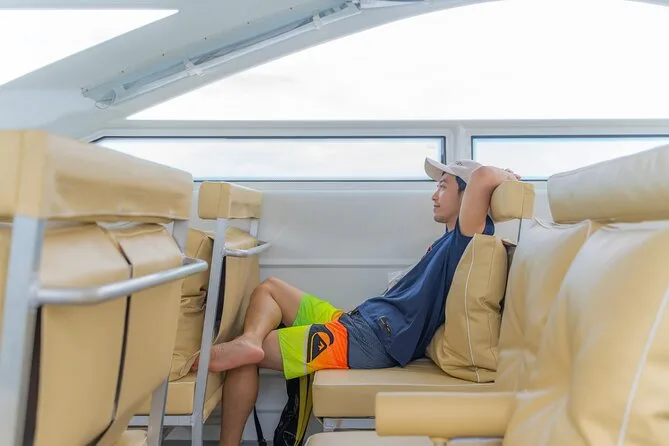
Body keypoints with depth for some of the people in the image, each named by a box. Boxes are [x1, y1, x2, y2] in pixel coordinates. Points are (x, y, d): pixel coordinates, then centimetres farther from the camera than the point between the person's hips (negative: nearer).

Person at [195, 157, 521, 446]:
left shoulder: (466, 239, -13)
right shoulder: (449, 241, 19)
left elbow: (482, 177, -26)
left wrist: (506, 177, -7)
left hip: (373, 339, -10)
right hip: (356, 319, 10)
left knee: (245, 360, -6)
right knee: (268, 288, 13)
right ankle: (249, 341, -17)